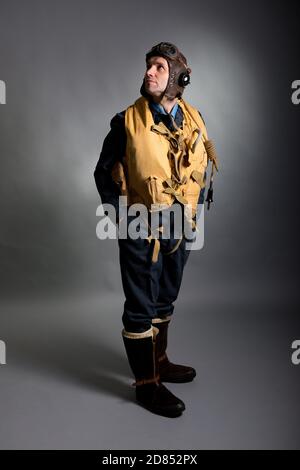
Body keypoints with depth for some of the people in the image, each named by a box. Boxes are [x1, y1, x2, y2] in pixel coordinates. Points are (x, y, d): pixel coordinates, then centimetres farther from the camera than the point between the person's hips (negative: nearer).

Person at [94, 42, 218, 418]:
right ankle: (147, 384, 20)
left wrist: (197, 209, 5)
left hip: (181, 227, 6)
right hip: (143, 228, -5)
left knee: (165, 299, 19)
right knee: (141, 306, 4)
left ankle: (159, 361, 40)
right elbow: (104, 171, -3)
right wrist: (120, 215, -8)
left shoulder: (194, 119, 4)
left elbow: (201, 169, 14)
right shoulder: (128, 121, -8)